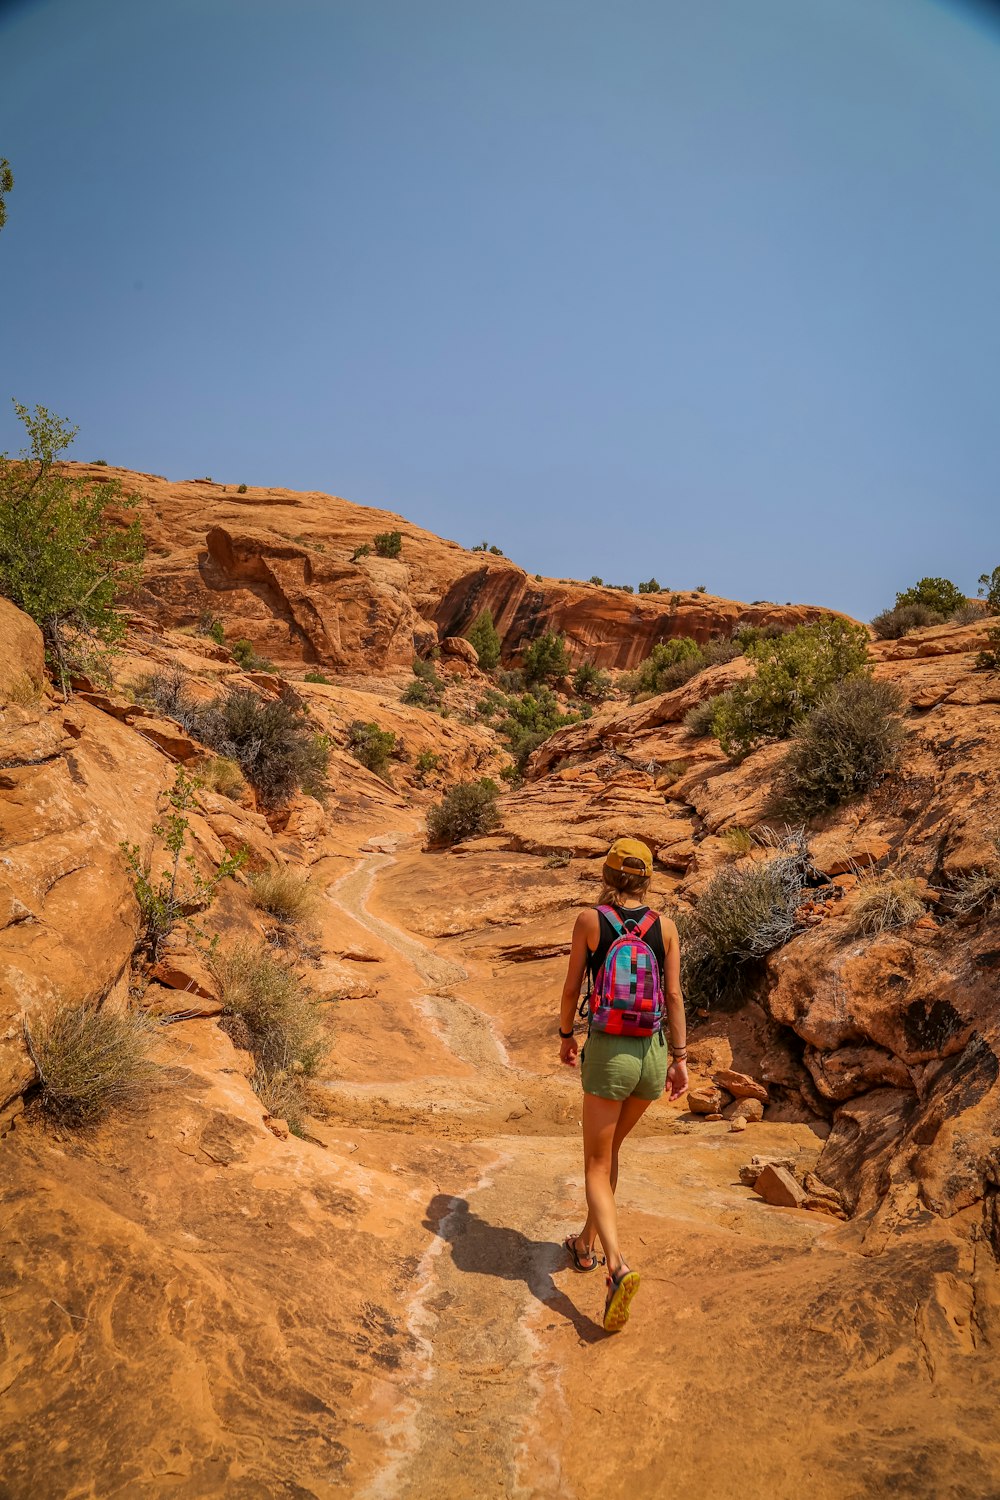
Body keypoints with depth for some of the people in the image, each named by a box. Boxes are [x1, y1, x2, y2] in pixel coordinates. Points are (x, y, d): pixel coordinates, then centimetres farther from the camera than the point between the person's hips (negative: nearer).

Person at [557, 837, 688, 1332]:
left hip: (608, 1053, -4)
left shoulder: (589, 920, -7)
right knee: (610, 1149, 26)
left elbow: (572, 987, -2)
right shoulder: (664, 926, -1)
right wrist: (679, 1058, 6)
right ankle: (587, 1243, 39)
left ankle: (618, 1266, -15)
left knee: (597, 1166, 6)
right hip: (652, 1054, 4)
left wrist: (565, 1035, 14)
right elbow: (674, 996, -1)